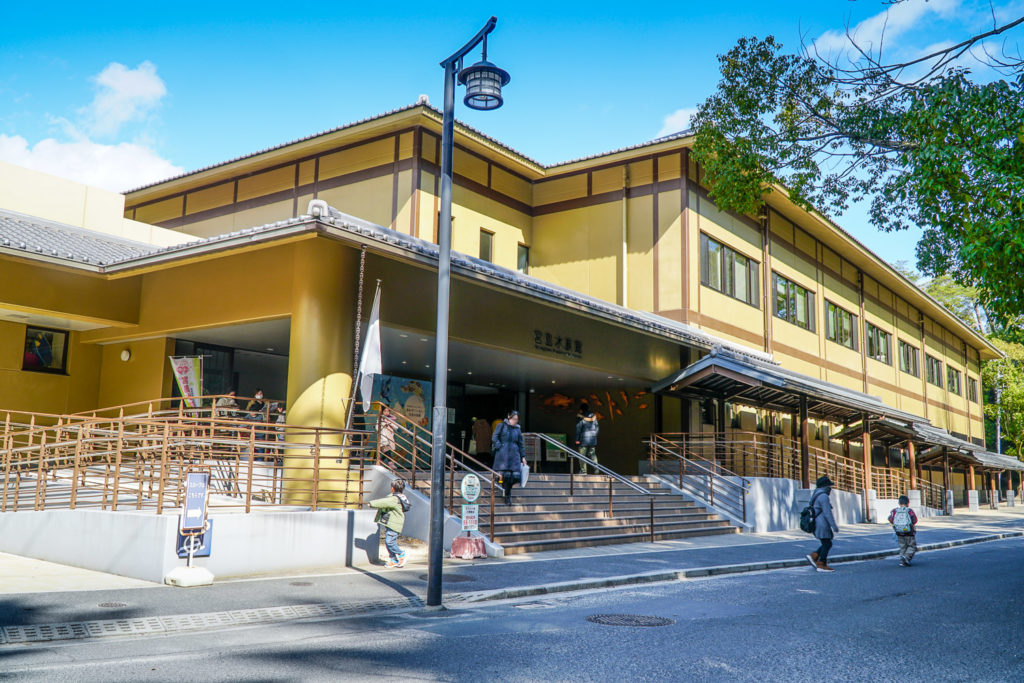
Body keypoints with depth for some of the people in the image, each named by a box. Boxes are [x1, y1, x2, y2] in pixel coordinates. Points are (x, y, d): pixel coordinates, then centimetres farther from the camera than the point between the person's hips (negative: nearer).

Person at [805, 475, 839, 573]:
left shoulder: (816, 495, 15)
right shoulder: (823, 496, -16)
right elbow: (827, 513, -20)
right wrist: (834, 526, -17)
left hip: (817, 524, 10)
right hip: (822, 525, -10)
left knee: (827, 544, 15)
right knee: (827, 544, -1)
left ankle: (813, 557, 9)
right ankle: (821, 565, 2)